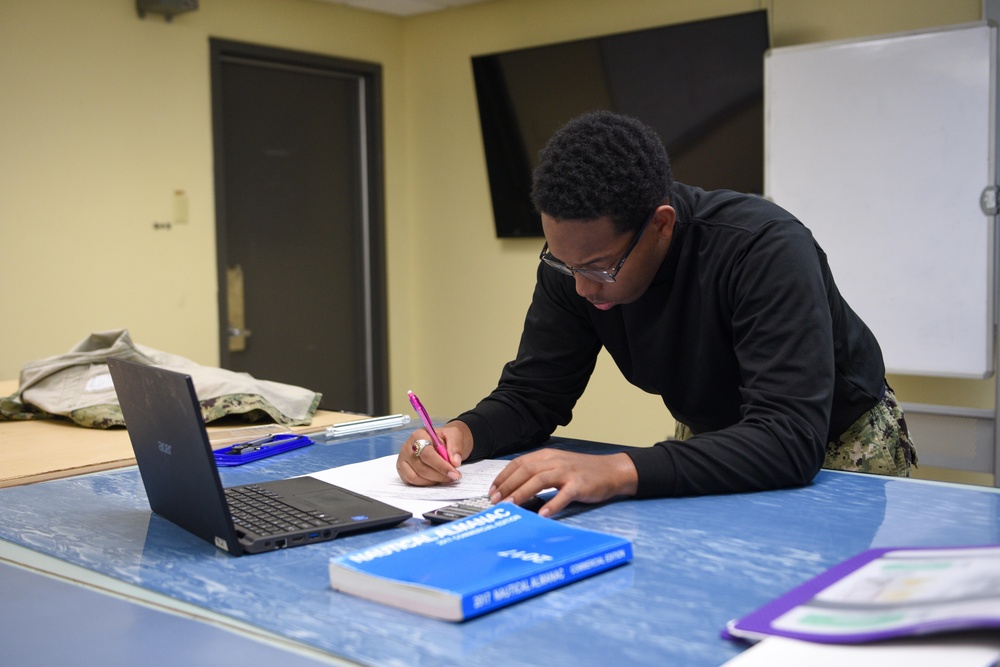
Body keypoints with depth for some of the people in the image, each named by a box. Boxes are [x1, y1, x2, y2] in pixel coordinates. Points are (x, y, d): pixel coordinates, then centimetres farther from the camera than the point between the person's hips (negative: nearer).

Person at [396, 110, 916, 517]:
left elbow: (791, 439, -43)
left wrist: (617, 471, -55)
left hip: (842, 444, -3)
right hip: (711, 434, 4)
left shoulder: (763, 248, -36)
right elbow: (529, 395, -10)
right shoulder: (573, 260, -19)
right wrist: (464, 433, -33)